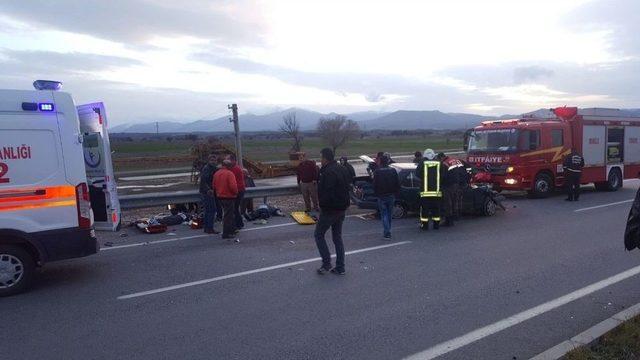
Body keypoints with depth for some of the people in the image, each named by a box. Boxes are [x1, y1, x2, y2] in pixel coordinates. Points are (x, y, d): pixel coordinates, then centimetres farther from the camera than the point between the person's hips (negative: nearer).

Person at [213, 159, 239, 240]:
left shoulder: (216, 173, 8)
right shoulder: (229, 173, -16)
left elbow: (214, 185, 12)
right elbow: (233, 186, -23)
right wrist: (235, 192, -6)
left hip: (220, 196, 8)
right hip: (229, 197, -8)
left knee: (227, 214, 20)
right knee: (228, 215, -2)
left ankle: (232, 230, 29)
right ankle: (226, 234, 0)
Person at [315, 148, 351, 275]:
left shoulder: (328, 172, -22)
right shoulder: (343, 170, 8)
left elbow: (327, 193, -27)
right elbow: (347, 188, 15)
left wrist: (323, 206, -13)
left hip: (330, 210, -9)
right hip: (342, 209, 9)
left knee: (319, 235, 8)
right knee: (337, 237, 15)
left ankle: (327, 264, 5)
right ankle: (340, 267, 19)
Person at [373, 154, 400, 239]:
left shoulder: (377, 172, -9)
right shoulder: (393, 171, -1)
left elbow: (375, 185, -8)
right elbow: (397, 184, 1)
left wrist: (377, 194, 5)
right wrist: (395, 193, 12)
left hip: (381, 197, -3)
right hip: (391, 196, 3)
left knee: (384, 214, 3)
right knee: (389, 214, 15)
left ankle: (387, 232, -5)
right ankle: (388, 231, 25)